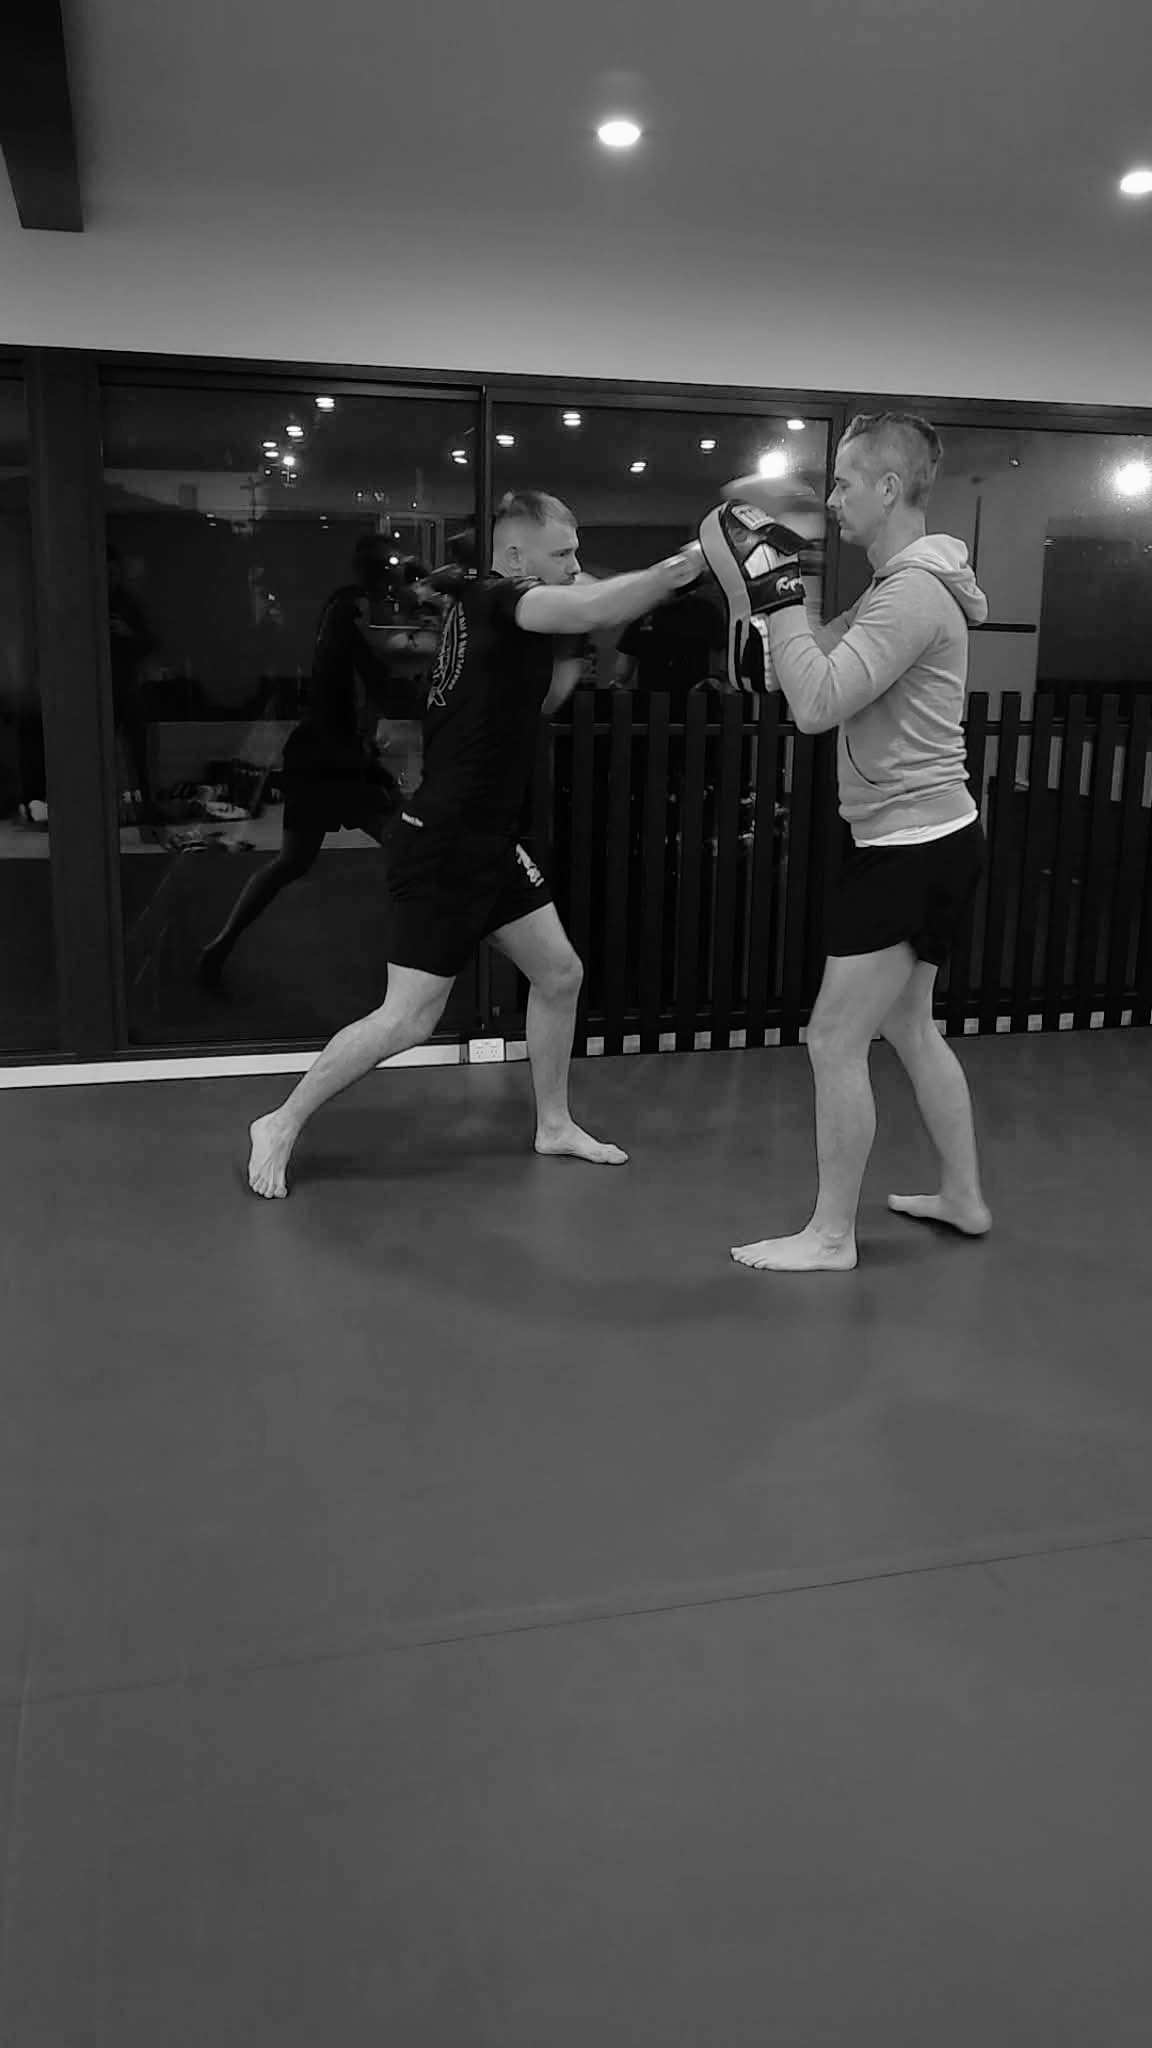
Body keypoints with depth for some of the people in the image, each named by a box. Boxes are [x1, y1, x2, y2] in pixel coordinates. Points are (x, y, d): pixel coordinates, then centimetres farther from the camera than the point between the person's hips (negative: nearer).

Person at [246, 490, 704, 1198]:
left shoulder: (514, 617, 11)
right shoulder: (490, 600, -17)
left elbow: (535, 702, 17)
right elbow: (590, 609, -33)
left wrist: (574, 651, 4)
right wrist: (686, 563, -31)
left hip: (489, 843, 10)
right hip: (443, 847, -10)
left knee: (560, 974, 14)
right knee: (409, 1021, -6)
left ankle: (555, 1126, 30)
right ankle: (281, 1126, 11)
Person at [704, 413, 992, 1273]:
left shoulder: (914, 594, -20)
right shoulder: (905, 585, 13)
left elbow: (817, 704, -28)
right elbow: (817, 661, 14)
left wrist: (781, 591, -21)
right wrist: (766, 586, 5)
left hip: (911, 848, -11)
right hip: (933, 838, 11)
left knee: (837, 1043, -3)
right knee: (908, 1025, 20)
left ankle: (831, 1236, 9)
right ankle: (965, 1197, 32)